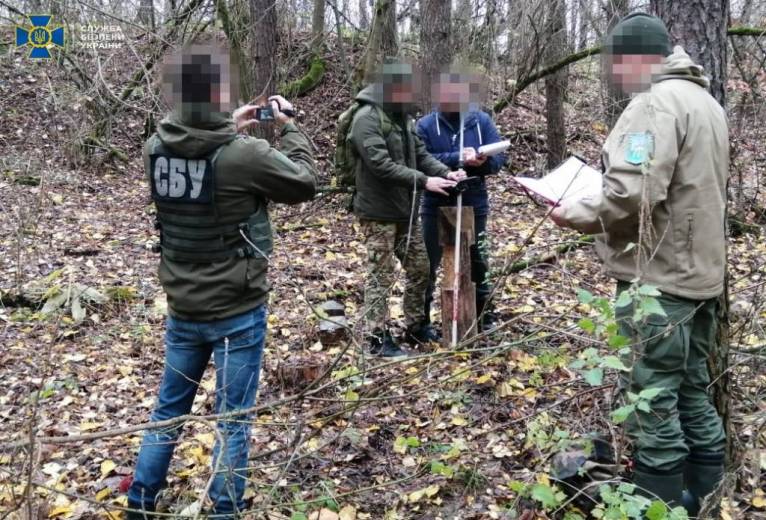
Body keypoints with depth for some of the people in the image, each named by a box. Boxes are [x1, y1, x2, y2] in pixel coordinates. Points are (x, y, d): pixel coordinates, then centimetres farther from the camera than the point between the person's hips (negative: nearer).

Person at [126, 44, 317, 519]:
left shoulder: (156, 150, -5)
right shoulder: (245, 155, -22)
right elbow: (306, 182, -6)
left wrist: (230, 131, 13)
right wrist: (290, 127, 5)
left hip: (182, 309, 6)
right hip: (237, 312, -5)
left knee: (169, 409, 22)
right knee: (234, 421, 10)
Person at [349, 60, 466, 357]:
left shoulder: (403, 118, 12)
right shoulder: (367, 118, -17)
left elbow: (421, 154, 11)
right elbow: (381, 164, -25)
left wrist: (446, 173, -7)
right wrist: (423, 181, -26)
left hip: (406, 212, 9)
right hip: (378, 213, -9)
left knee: (420, 269, 16)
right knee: (380, 277, 0)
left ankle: (416, 326, 31)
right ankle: (378, 338, 11)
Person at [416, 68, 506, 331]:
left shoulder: (482, 120, -1)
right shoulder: (426, 125, -6)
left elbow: (499, 156, -5)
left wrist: (482, 161, -27)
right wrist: (458, 159, -27)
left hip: (474, 205, 2)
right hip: (436, 207, -1)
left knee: (478, 262, 14)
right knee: (428, 263, 7)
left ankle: (484, 315, 30)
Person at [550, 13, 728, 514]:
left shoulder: (655, 103, -16)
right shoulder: (706, 101, 16)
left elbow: (632, 194, -27)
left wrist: (574, 213, -10)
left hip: (659, 276, -10)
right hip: (699, 270, 10)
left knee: (651, 398, -1)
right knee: (693, 390, 17)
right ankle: (705, 496, 28)